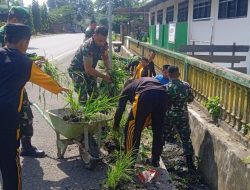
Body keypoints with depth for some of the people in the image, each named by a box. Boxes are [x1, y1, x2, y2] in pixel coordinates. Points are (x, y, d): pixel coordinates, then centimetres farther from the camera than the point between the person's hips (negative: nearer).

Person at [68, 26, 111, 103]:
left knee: (95, 95, 5)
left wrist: (108, 69, -12)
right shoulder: (88, 47, -36)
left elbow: (105, 57, 6)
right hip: (77, 70, -7)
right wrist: (104, 76, -31)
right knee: (83, 97, -18)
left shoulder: (104, 44, -14)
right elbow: (88, 69, -36)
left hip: (89, 70, 7)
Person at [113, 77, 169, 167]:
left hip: (146, 95, -5)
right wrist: (148, 121, 50)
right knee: (158, 130, 19)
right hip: (163, 94, 5)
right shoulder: (147, 80, 44)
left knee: (132, 128, 12)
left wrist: (116, 125, 42)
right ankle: (155, 160, 30)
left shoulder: (127, 88, 31)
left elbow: (120, 108, 26)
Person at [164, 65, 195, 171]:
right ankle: (190, 164, 12)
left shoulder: (165, 87, -13)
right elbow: (191, 99, 5)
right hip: (182, 117, 1)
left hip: (168, 117, -1)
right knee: (186, 139, 9)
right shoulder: (186, 86, -6)